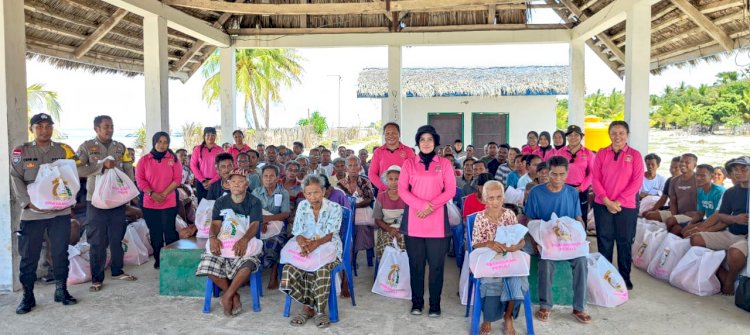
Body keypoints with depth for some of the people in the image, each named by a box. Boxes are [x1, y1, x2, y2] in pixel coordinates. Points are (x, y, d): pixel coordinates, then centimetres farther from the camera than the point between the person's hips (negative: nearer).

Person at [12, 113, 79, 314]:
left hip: (60, 212, 1)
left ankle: (61, 291, 19)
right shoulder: (20, 152, 4)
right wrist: (28, 202, -16)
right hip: (31, 213, -1)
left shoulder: (64, 150, 7)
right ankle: (27, 296, 16)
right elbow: (16, 179, -3)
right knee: (29, 256, 5)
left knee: (60, 253, 7)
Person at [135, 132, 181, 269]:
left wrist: (164, 194, -14)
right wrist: (152, 194, -14)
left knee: (170, 232, -3)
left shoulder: (173, 159, 3)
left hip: (169, 203, -1)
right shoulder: (144, 160, 4)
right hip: (149, 203, 2)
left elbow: (177, 179, -3)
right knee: (155, 233, 9)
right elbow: (139, 179, -1)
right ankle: (157, 259, 20)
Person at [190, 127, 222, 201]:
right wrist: (202, 180, -6)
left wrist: (211, 181, -9)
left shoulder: (220, 150, 4)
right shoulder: (198, 149, 6)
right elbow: (193, 165, 2)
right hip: (201, 182, 1)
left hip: (215, 182, -1)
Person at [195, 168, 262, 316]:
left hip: (245, 243, -3)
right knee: (208, 264, -25)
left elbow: (254, 225, -12)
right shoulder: (221, 202, 9)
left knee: (248, 264, -35)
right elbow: (215, 223, -1)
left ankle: (227, 295, -12)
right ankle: (234, 295, -5)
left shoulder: (254, 202, 0)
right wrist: (212, 237, -26)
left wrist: (244, 240, -34)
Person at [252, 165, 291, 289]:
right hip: (259, 226, 2)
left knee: (272, 243, -32)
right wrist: (261, 221, -21)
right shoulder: (256, 192, 10)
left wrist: (267, 218, -20)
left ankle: (274, 274, -13)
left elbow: (286, 214, -6)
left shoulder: (283, 193, 4)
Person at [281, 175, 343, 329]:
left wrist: (315, 243, -35)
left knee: (322, 270, -36)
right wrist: (303, 243, -26)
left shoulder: (334, 207, -6)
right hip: (306, 250, 3)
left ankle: (320, 311, -17)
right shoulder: (302, 206, 4)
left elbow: (330, 235, -15)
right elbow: (298, 232, -2)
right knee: (288, 270, -26)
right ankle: (309, 305, -10)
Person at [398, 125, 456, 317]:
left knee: (436, 264, 1)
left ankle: (435, 304, 12)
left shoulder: (444, 164, 7)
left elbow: (451, 190, 1)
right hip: (414, 220, 1)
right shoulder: (409, 163, 8)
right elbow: (402, 189, 0)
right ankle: (417, 302, 17)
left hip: (437, 220, 0)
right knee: (416, 264, 5)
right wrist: (421, 205, -14)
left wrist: (431, 206, -12)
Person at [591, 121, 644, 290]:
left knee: (625, 242, 7)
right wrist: (607, 201, -10)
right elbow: (596, 179, 1)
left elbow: (637, 182, -5)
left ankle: (625, 278, 20)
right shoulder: (601, 154, 4)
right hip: (603, 205, 1)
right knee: (604, 241, 6)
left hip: (626, 206, -1)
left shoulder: (635, 155, 0)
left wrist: (618, 201, -11)